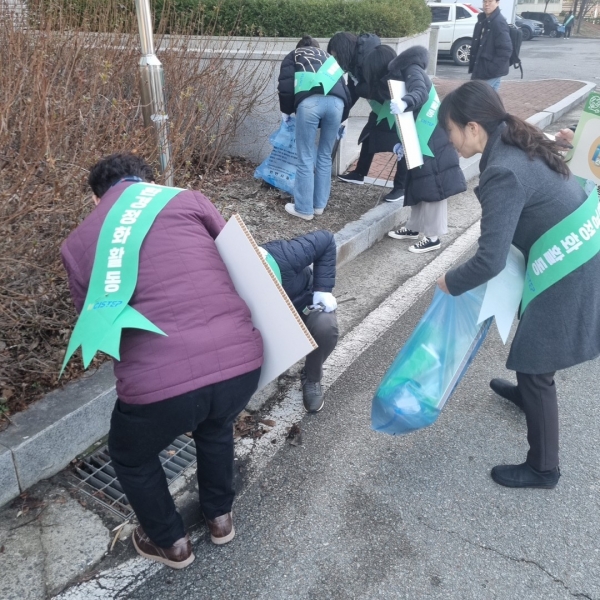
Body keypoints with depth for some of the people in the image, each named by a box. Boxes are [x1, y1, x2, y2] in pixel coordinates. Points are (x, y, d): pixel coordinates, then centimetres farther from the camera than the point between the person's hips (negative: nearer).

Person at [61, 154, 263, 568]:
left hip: (159, 382, -1)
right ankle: (220, 516, 57)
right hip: (242, 361, 2)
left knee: (131, 457, 33)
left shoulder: (78, 243, 14)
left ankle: (171, 542, 52)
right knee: (216, 428, 38)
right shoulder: (187, 199, 11)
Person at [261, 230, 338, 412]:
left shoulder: (279, 258, -41)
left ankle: (312, 379, -4)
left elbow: (325, 239, -28)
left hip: (306, 299, -1)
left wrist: (323, 289, -30)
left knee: (325, 328, -34)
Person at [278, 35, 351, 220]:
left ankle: (304, 209, 10)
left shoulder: (293, 56, 29)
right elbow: (344, 88, 31)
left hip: (309, 101, -3)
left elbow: (286, 86, 11)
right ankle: (319, 205, 24)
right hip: (336, 101, 4)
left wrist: (286, 111, 26)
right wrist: (341, 119, 39)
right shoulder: (328, 58, 39)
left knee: (306, 159, 4)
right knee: (325, 157, 16)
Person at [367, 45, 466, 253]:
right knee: (417, 183, 14)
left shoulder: (412, 70, -9)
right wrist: (398, 142, -1)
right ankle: (414, 227, 25)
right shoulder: (395, 77, 17)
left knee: (432, 185, -6)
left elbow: (421, 92, -30)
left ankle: (433, 237, -1)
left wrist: (405, 103, -50)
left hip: (431, 137, -9)